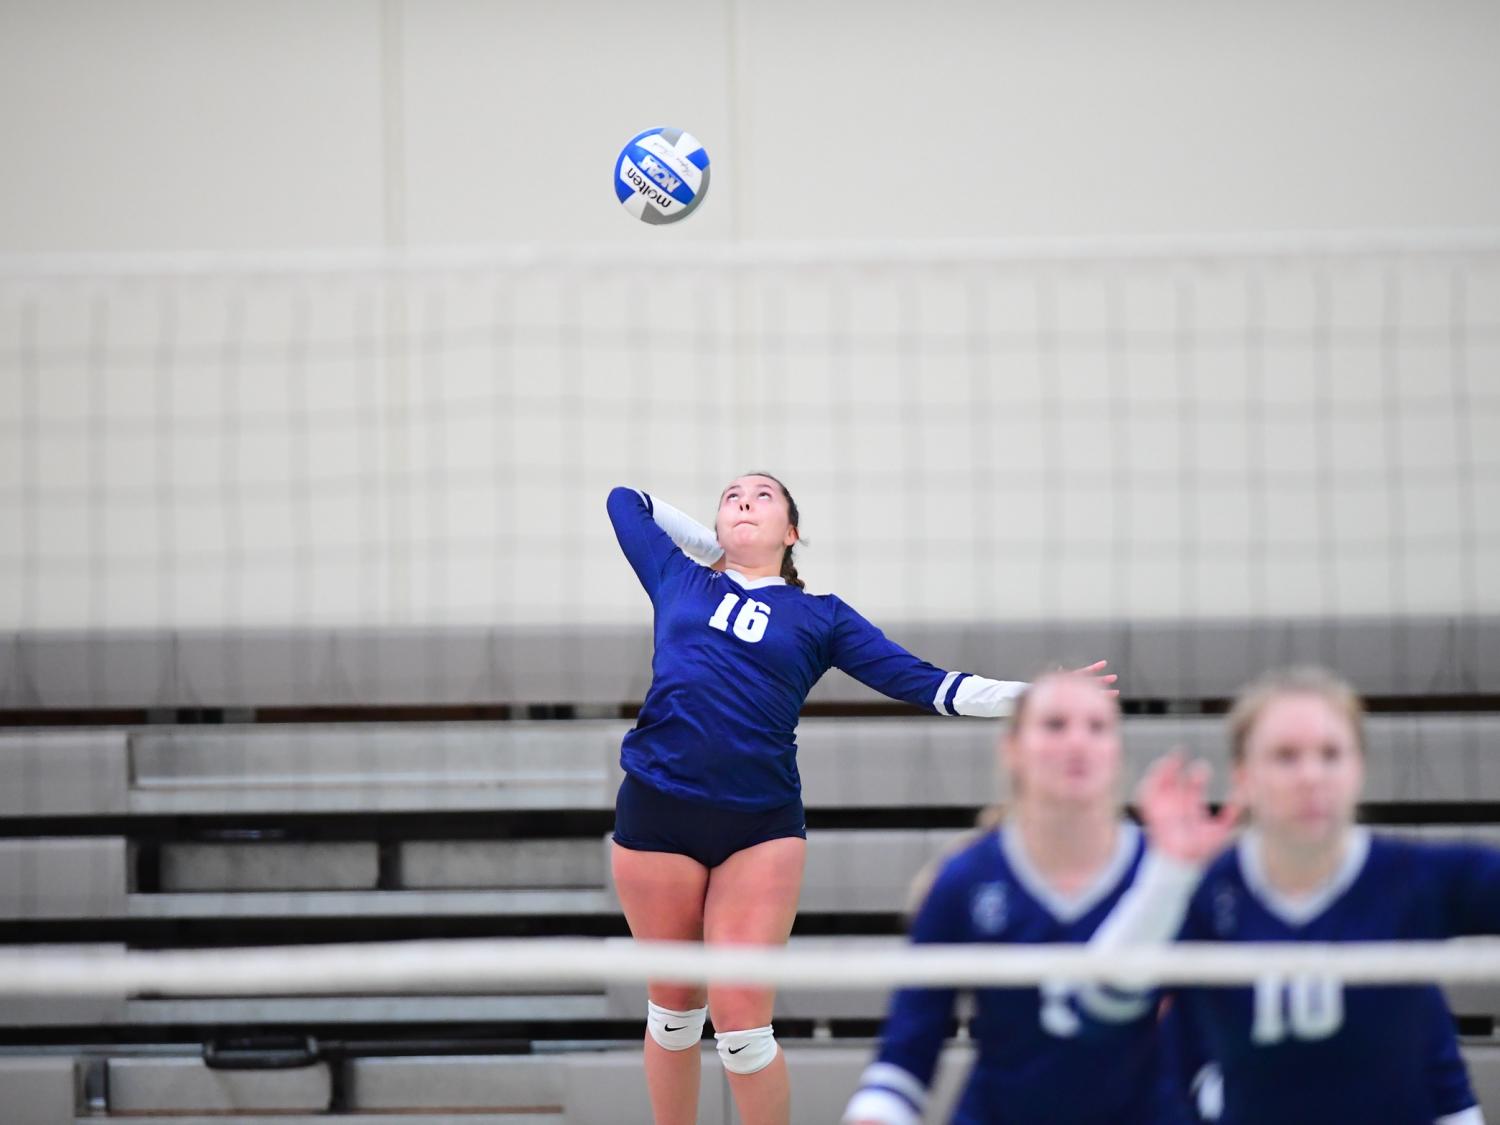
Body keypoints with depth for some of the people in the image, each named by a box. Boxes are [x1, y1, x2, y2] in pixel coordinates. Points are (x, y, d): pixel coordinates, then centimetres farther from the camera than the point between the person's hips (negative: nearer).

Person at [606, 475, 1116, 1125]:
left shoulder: (820, 616, 13)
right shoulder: (680, 580, 16)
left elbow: (920, 681, 7)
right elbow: (625, 500, 30)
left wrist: (1030, 696, -2)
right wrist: (713, 546, 26)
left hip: (762, 824, -1)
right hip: (657, 809, 1)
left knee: (741, 1024, -7)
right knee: (674, 1010, 10)